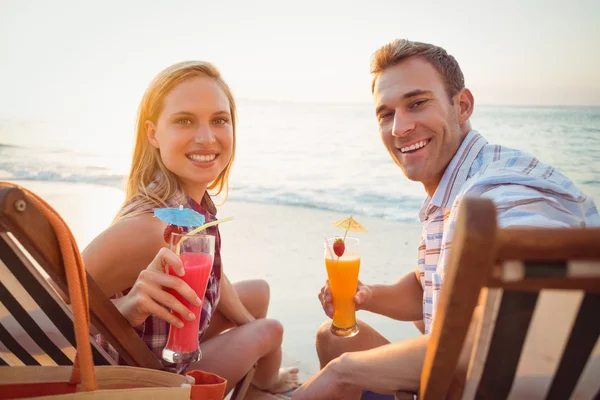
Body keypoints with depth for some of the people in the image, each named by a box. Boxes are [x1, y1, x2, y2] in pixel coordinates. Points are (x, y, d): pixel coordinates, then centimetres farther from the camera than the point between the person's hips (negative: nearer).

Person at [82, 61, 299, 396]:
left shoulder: (198, 201, -14)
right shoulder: (151, 225, -38)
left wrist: (248, 322, 7)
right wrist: (133, 306, -49)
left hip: (179, 344, 7)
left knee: (259, 292, 19)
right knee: (270, 330, 1)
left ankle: (251, 383, 49)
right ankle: (265, 386, 40)